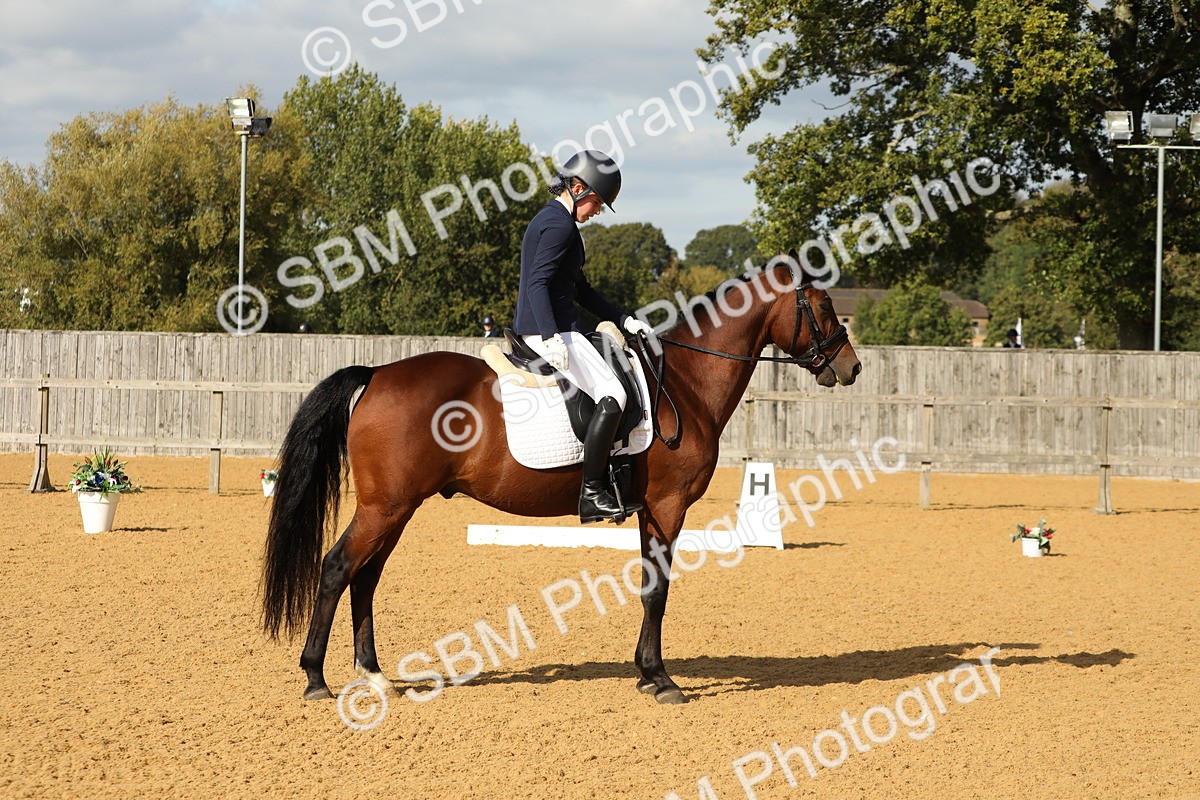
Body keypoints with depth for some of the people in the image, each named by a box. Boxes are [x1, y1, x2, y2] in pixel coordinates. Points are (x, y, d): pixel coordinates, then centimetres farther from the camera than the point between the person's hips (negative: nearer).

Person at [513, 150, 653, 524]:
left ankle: (606, 486, 16)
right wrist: (552, 337, -33)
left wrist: (623, 320, 21)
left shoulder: (551, 220, 21)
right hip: (548, 329, -11)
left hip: (542, 331, 11)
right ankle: (591, 493, -21)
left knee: (609, 390, 19)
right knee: (612, 394, -18)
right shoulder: (560, 224, -12)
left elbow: (581, 289, 25)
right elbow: (537, 282, -24)